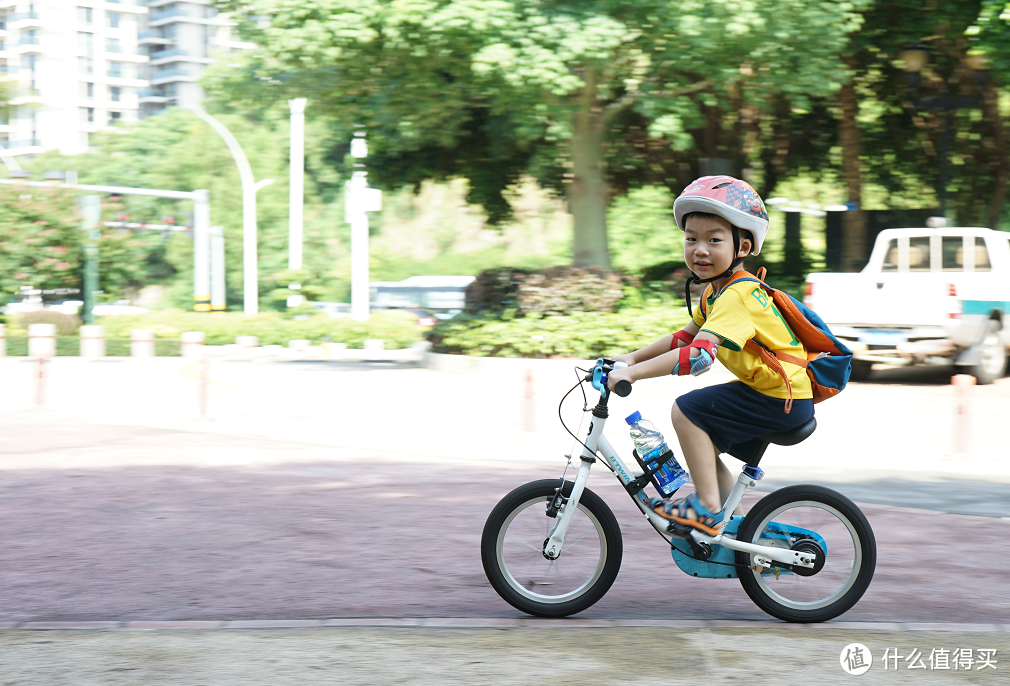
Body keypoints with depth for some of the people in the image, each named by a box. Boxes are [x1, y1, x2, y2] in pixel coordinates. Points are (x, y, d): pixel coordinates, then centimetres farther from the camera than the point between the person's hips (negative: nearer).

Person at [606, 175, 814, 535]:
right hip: (764, 390, 11)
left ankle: (708, 507, -9)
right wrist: (633, 357, 11)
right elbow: (685, 336, 19)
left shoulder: (738, 295, -25)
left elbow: (700, 354, -36)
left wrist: (634, 373, -36)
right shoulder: (716, 290, 8)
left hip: (782, 400, -11)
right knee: (703, 443, 17)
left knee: (687, 411, -16)